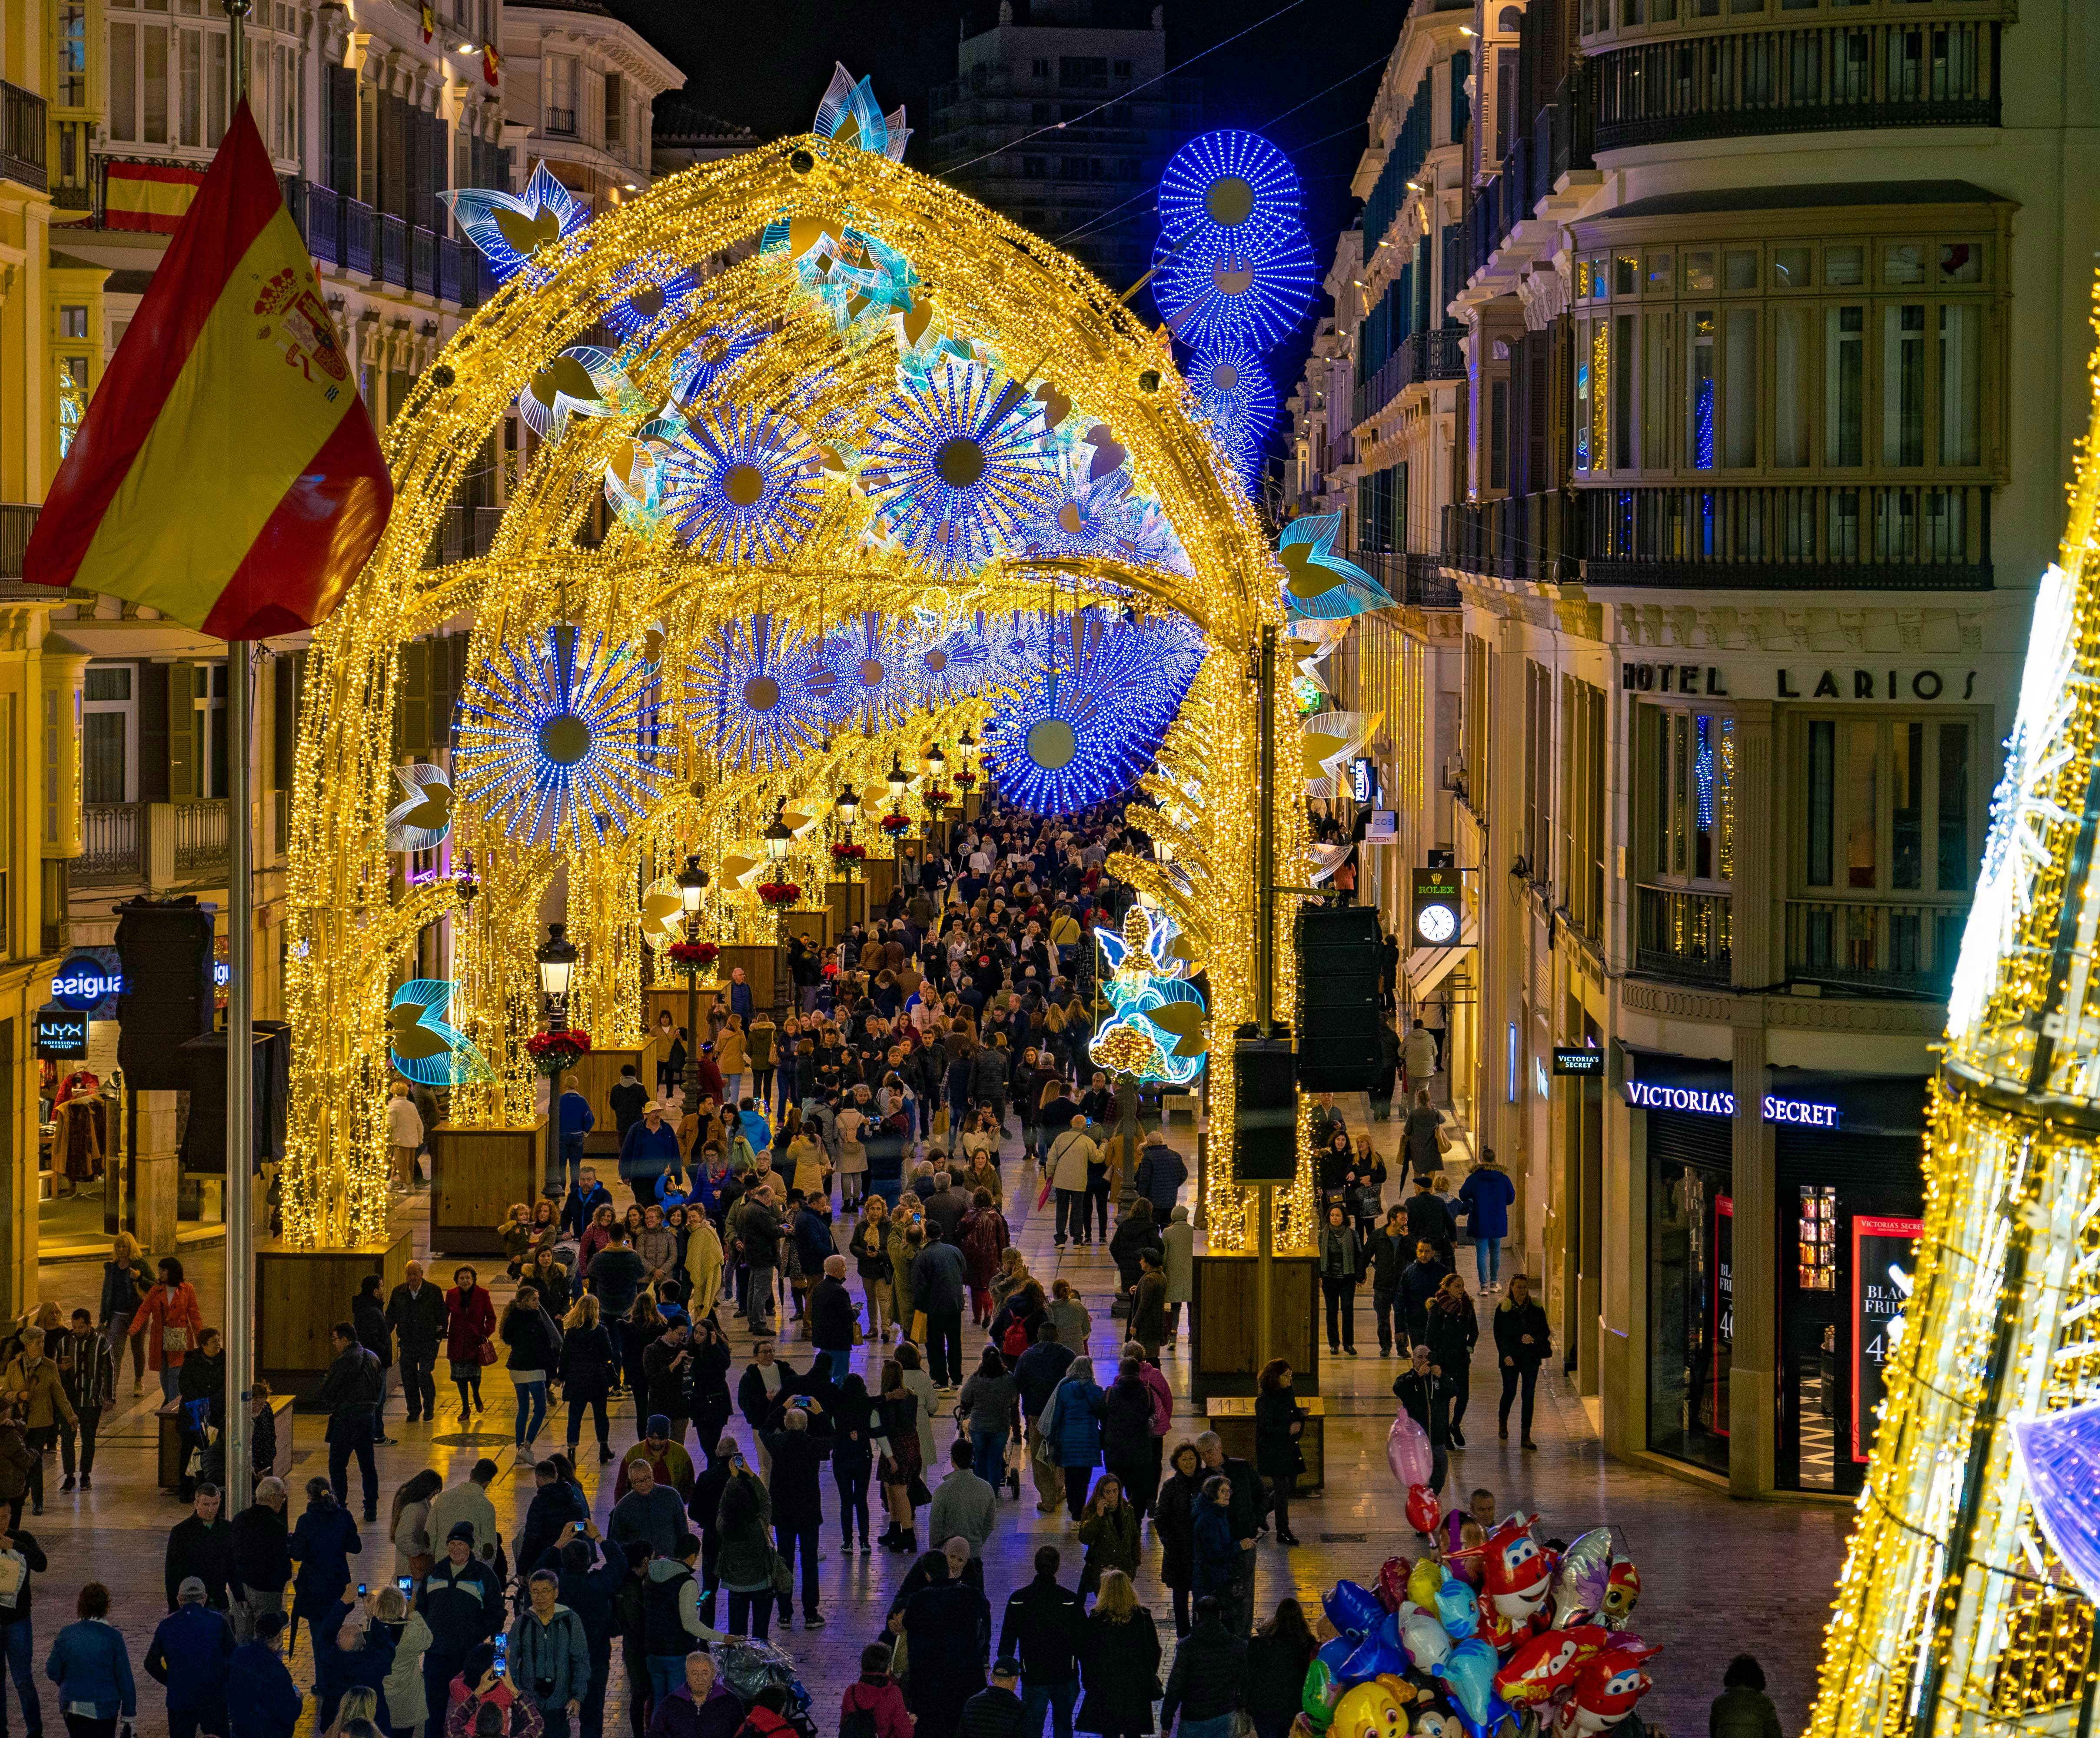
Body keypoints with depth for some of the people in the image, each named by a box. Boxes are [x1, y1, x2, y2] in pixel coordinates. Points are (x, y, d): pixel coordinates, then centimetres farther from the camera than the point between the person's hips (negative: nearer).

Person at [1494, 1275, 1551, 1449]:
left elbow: (1546, 1332, 6)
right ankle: (1503, 1423, 36)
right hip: (1510, 1359, -2)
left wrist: (1533, 1339, -14)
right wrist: (1505, 1355, -13)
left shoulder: (1535, 1307, 3)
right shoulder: (1503, 1308, -3)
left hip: (1531, 1357, 2)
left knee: (1529, 1395, -1)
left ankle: (1526, 1436, 2)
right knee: (1510, 1393, 5)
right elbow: (1499, 1334, -3)